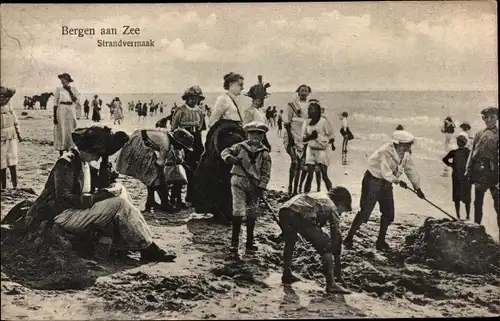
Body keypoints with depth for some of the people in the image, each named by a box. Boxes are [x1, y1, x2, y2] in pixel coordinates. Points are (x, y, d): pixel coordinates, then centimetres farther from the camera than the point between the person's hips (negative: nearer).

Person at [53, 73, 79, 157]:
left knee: (71, 130, 3)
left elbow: (76, 101, -4)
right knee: (61, 130, -3)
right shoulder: (59, 89, 2)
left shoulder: (73, 89, 7)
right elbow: (55, 103, 1)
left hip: (71, 111, 2)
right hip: (61, 110, -2)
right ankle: (61, 154, 3)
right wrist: (55, 116, -5)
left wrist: (69, 91, -9)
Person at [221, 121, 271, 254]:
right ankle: (234, 242, -2)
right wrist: (230, 158, -19)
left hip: (254, 185, 2)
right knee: (238, 211, -11)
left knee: (252, 214, 10)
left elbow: (266, 173, 1)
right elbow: (225, 152, 3)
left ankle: (249, 243, 21)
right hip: (239, 181, -2)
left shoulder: (264, 154, 4)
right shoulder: (240, 147, 3)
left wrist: (261, 187, -9)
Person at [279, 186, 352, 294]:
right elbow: (337, 236, 20)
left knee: (290, 242, 34)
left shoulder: (316, 195, 39)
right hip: (301, 216, -7)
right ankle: (331, 284, 6)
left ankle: (287, 275, 40)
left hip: (284, 211, 7)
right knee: (326, 247, 9)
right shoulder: (332, 207, 21)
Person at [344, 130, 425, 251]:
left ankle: (381, 241, 20)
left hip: (386, 184, 8)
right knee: (365, 212, -7)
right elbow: (386, 173, -24)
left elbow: (411, 170, 11)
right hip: (373, 181, -7)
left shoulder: (406, 154, -2)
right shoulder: (385, 152, -26)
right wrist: (398, 181, -10)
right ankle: (349, 238, 6)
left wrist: (417, 187, 18)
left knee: (389, 213, 5)